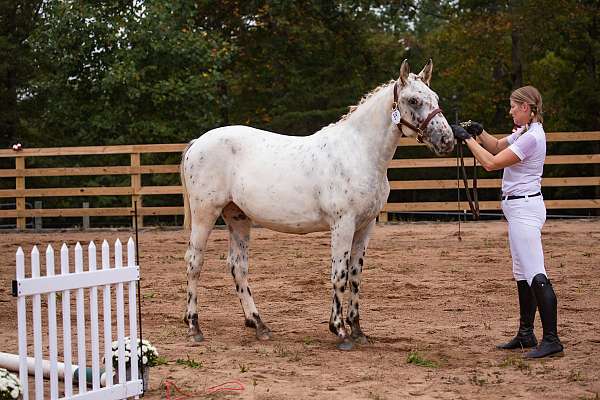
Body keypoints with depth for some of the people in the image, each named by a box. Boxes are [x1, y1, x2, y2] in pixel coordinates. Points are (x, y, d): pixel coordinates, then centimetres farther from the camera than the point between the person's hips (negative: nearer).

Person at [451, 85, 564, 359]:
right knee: (522, 274, 15)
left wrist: (467, 139, -9)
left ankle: (551, 340, -15)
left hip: (524, 208, -11)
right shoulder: (525, 132, 13)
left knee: (535, 275, -14)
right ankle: (526, 335, 23)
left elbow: (491, 163, -19)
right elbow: (497, 145, 28)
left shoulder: (532, 137, -18)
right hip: (520, 206, 11)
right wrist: (478, 132, 10)